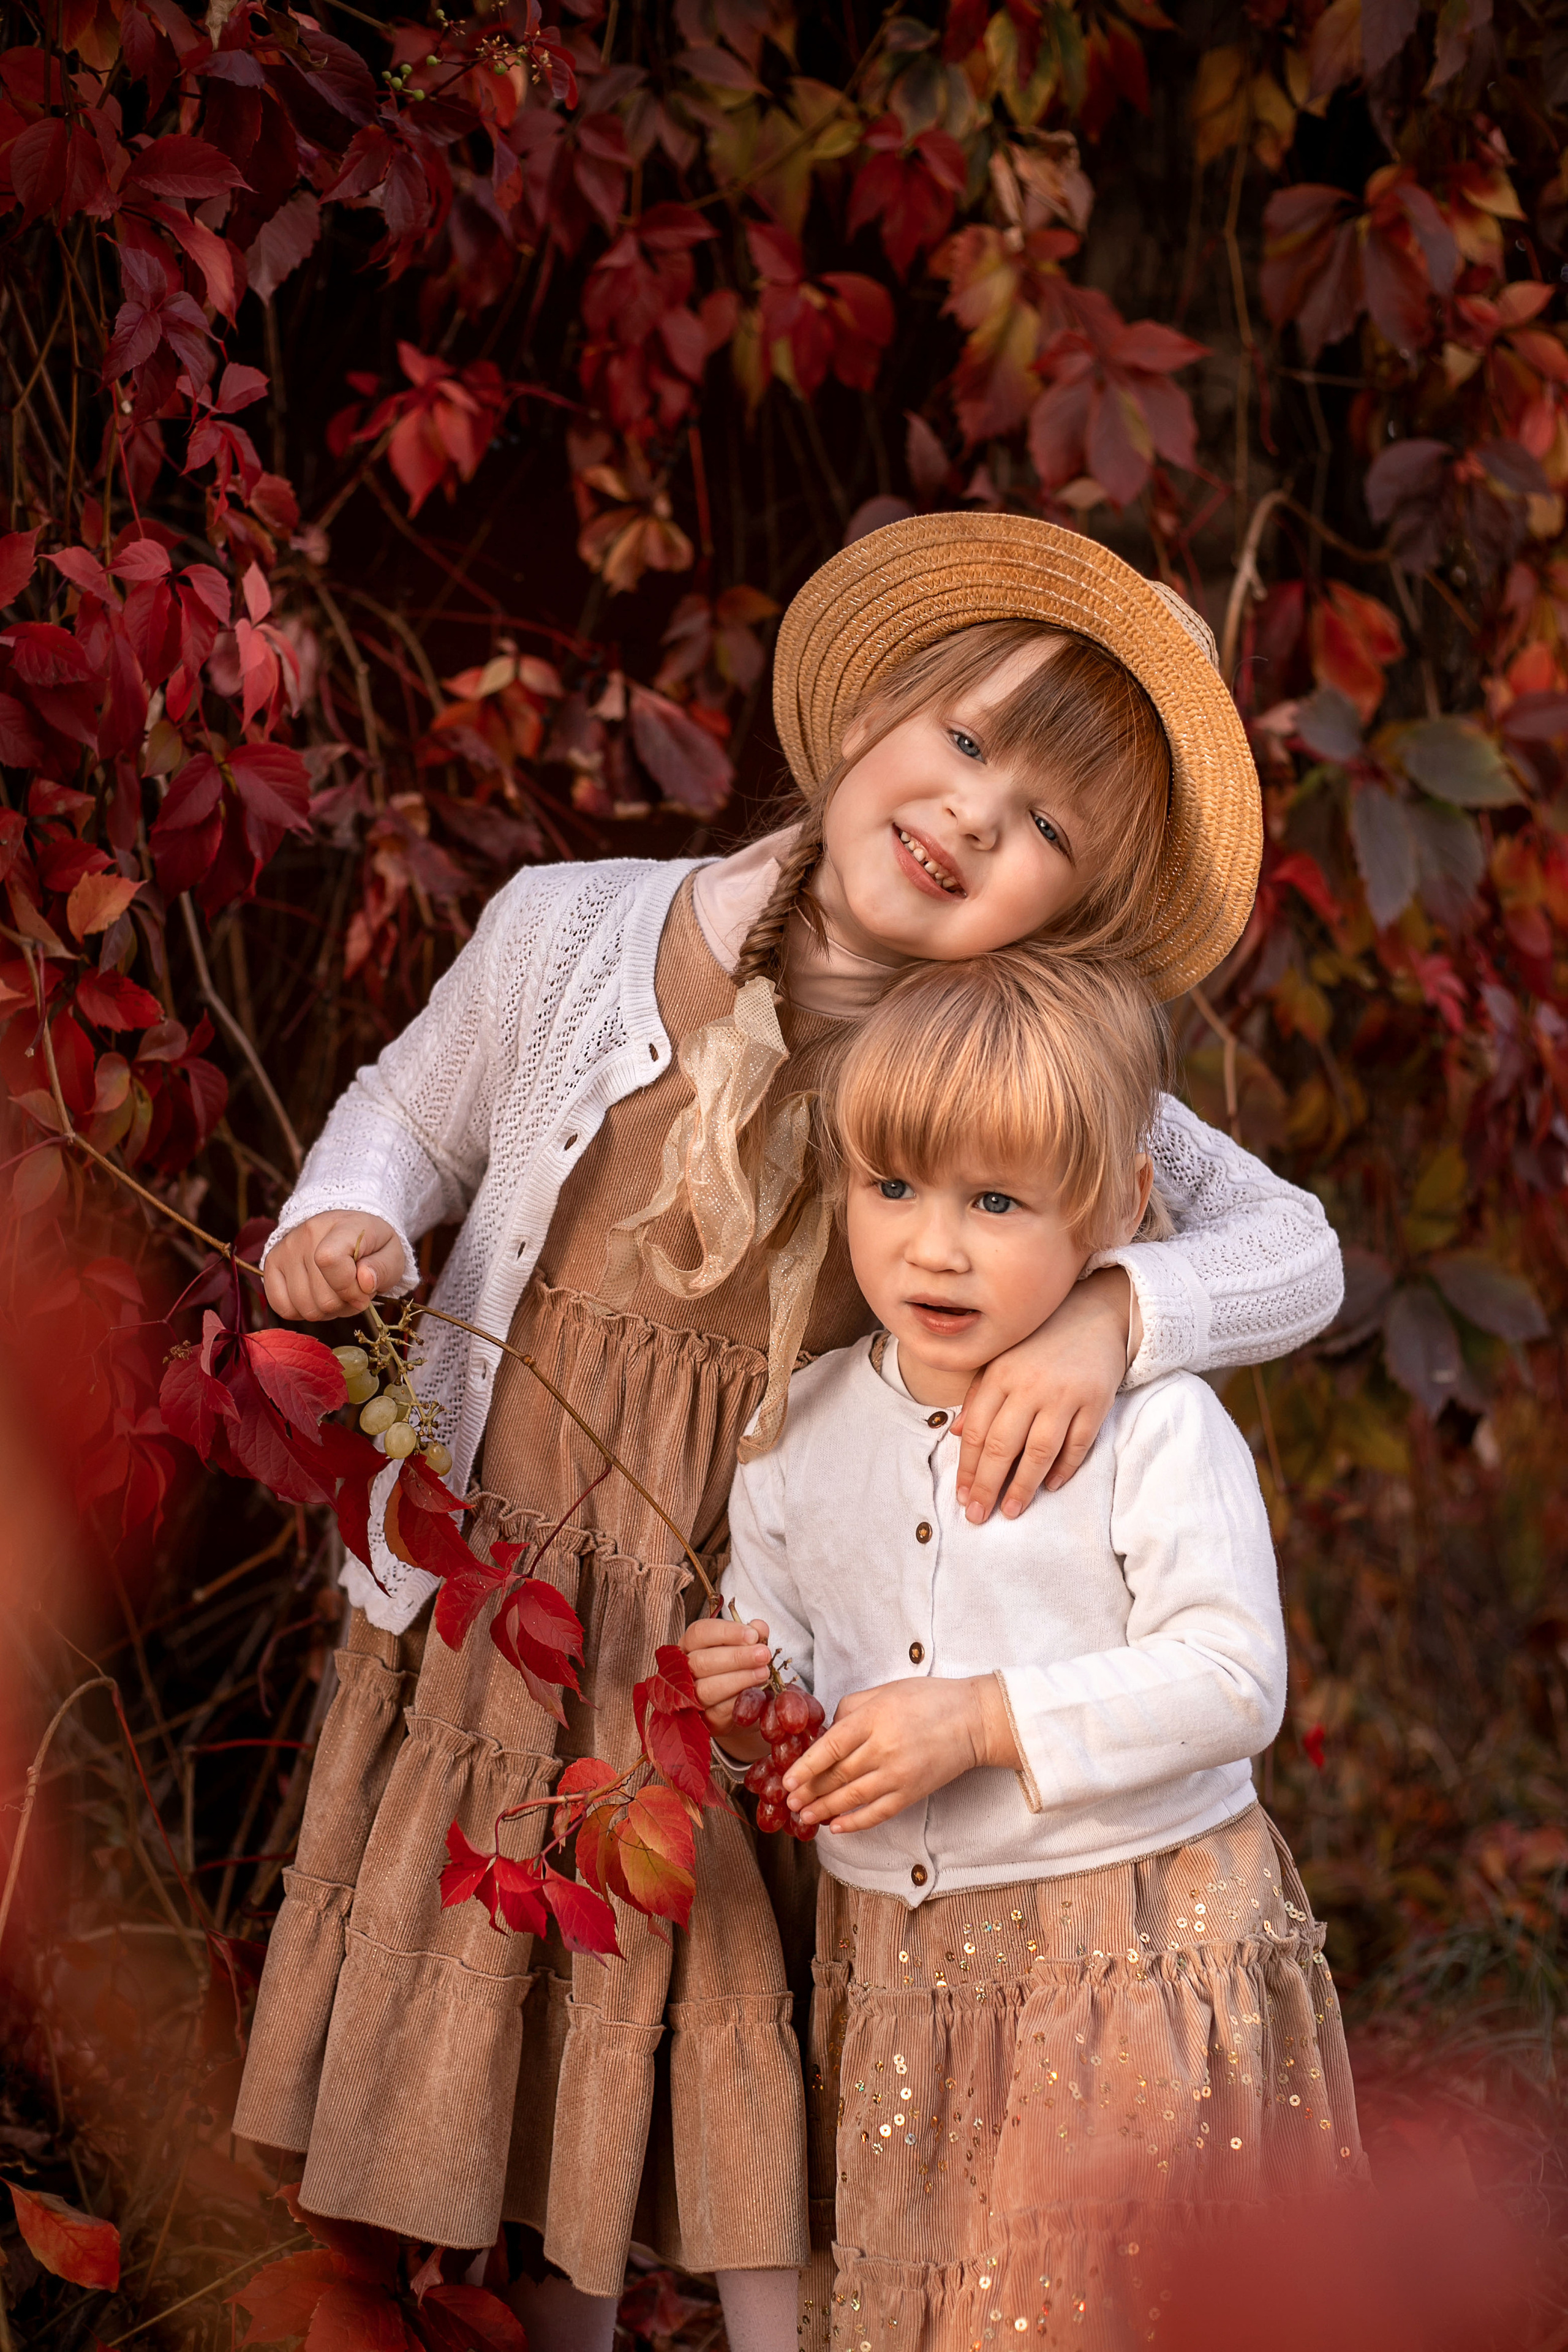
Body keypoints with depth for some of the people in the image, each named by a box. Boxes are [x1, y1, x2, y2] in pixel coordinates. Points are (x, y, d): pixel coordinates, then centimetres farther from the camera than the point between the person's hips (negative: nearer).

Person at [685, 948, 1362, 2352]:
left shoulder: (1153, 1429, -13)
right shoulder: (808, 1432, 4)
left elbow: (1231, 1680, -18)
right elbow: (780, 1638, 14)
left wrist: (984, 1721, -23)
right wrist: (752, 1705, -9)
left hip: (1133, 1959, -5)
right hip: (891, 1960, 5)